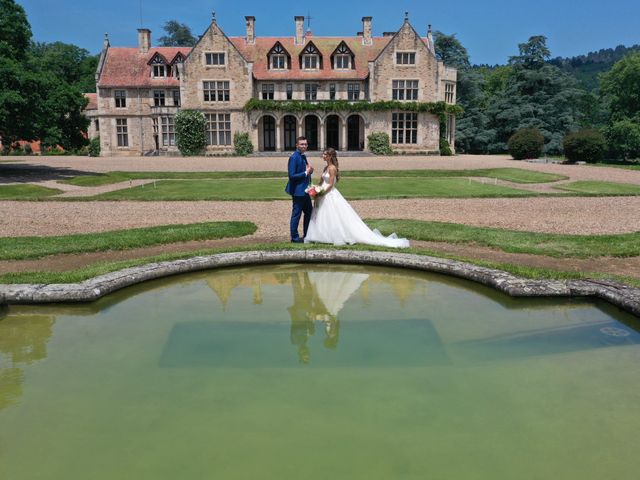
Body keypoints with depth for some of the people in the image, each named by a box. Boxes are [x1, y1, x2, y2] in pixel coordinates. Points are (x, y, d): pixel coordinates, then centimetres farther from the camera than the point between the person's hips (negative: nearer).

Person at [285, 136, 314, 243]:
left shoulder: (303, 157, 11)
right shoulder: (294, 157, -17)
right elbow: (292, 175, -22)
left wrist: (309, 171, -1)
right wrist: (306, 173, -21)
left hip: (305, 190, 10)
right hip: (298, 191, -10)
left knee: (309, 212, 17)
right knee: (296, 214, 1)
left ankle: (307, 235, 28)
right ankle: (294, 237, 12)